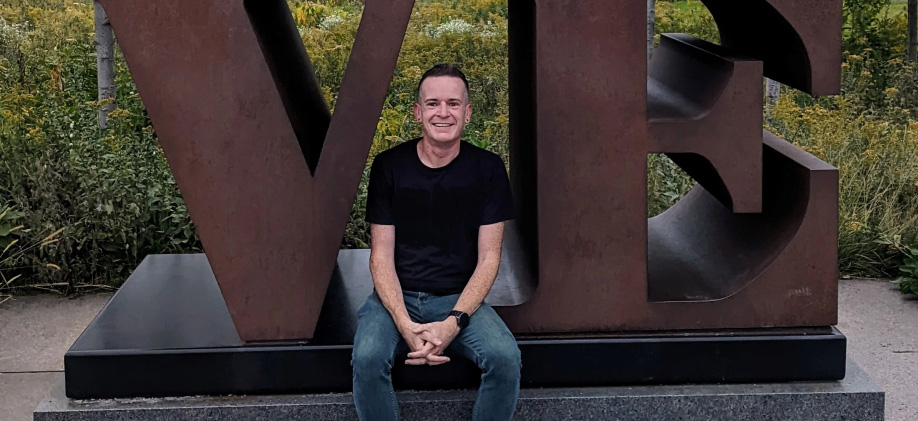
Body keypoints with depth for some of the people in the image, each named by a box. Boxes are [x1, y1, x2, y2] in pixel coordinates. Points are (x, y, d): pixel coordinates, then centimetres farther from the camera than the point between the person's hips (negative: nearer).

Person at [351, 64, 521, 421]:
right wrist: (405, 326, -21)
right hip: (396, 297, 0)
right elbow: (381, 256, -4)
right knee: (367, 358, -31)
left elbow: (488, 258, -2)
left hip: (460, 298, 1)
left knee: (505, 357, -28)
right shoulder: (389, 166, -2)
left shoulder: (487, 169, -1)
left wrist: (453, 323, -19)